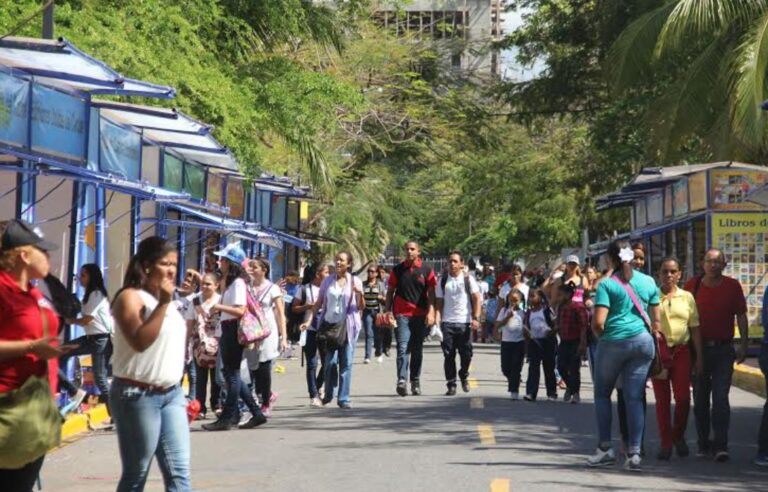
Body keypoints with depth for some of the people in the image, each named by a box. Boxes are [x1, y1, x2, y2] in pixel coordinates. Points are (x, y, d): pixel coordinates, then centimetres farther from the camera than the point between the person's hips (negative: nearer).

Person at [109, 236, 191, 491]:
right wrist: (163, 303, -20)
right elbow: (140, 341, -24)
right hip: (138, 395, -7)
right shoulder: (130, 297, -9)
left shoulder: (167, 299, 16)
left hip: (171, 393, 7)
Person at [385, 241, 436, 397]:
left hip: (420, 315, 1)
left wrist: (431, 311, -9)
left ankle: (416, 382, 17)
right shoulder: (397, 270, 7)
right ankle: (401, 381, -19)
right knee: (403, 348, -11)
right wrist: (388, 311, 2)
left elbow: (431, 293, 3)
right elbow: (390, 292, 10)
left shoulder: (426, 270, 5)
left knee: (417, 350, 8)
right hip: (401, 314, -1)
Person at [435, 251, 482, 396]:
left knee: (466, 354, 0)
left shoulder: (468, 279, 4)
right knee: (449, 355, 0)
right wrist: (437, 320, -3)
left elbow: (477, 299, 1)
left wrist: (476, 318, -10)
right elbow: (439, 303, 9)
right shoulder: (443, 280, 10)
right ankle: (451, 384, 6)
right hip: (447, 323, 1)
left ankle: (463, 376, 27)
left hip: (465, 322, -1)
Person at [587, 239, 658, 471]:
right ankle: (634, 454, 0)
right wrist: (656, 344, 20)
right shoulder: (648, 282, 8)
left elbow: (598, 323, -14)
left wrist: (600, 335, 7)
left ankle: (605, 449, 13)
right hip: (643, 341, 4)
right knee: (635, 398, 4)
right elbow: (656, 320, 10)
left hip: (613, 342, -3)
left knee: (602, 394, 14)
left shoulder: (607, 284, -7)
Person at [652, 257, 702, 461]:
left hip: (681, 351, 1)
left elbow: (695, 329, 10)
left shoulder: (687, 297, 8)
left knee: (683, 397, -4)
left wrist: (699, 357, 5)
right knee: (662, 399, 2)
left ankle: (678, 436, 19)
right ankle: (666, 443, 11)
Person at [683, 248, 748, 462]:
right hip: (698, 350, 2)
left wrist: (744, 345, 0)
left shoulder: (732, 286, 0)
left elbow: (741, 316, 5)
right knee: (700, 400, 8)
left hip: (723, 350, -2)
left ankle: (720, 445, -8)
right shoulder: (692, 285, 1)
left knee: (721, 398, -9)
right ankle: (704, 443, 19)